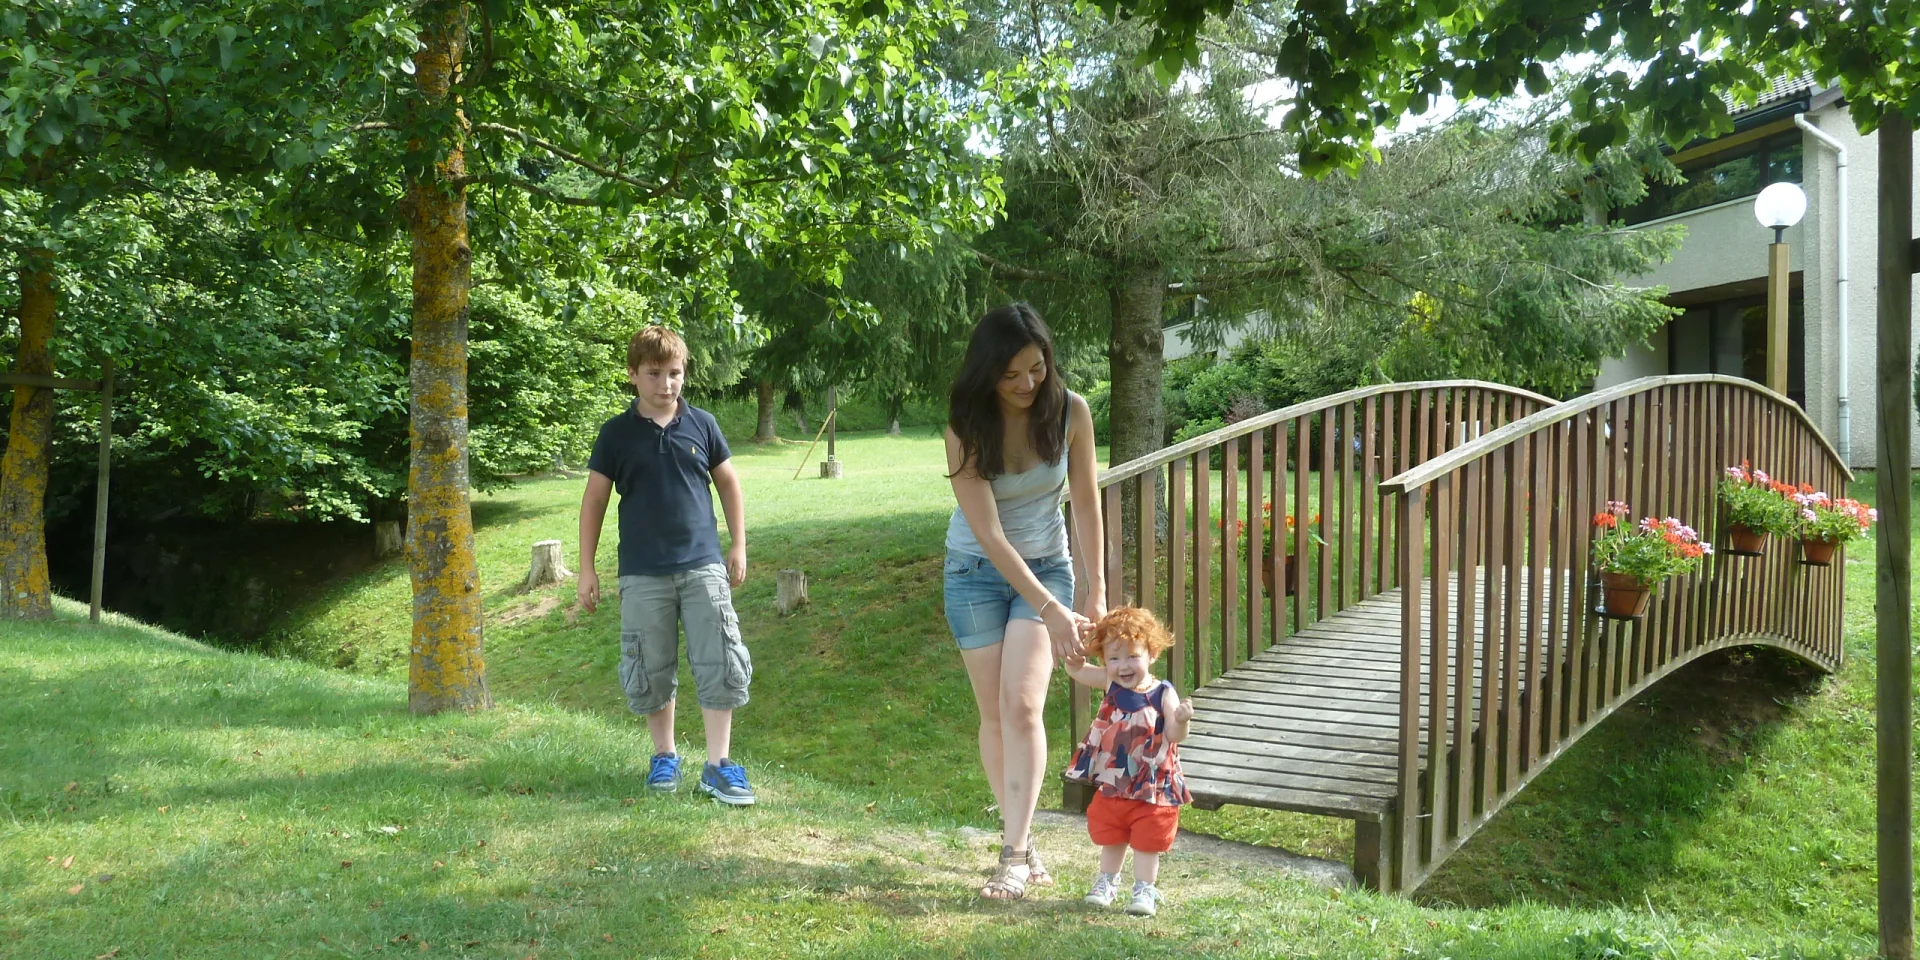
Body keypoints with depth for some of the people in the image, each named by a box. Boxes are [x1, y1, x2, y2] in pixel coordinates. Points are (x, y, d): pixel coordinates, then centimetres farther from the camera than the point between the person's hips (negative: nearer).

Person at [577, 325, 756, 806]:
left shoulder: (702, 424, 2)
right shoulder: (617, 434, -1)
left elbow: (728, 483, 13)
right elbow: (595, 500, 4)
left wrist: (738, 545, 10)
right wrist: (586, 568, 2)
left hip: (703, 566, 1)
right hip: (642, 573, 0)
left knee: (721, 664, -3)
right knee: (652, 671, 8)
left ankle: (718, 764, 5)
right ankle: (664, 756, 27)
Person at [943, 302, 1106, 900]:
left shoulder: (1070, 412, -14)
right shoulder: (967, 429, -19)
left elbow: (1086, 504, -2)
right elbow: (988, 534, -23)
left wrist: (1095, 591, 0)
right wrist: (1050, 610, -27)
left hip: (1047, 566, 0)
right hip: (978, 570, 0)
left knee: (1022, 705, -15)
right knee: (995, 714, 2)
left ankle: (1014, 856, -13)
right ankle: (1025, 846, 14)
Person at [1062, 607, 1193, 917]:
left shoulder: (1162, 693, -16)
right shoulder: (1110, 684, -4)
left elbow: (1174, 736, -17)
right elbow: (1076, 669, 5)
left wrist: (1181, 721, -38)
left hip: (1151, 787, -4)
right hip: (1111, 784, 4)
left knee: (1147, 843, 8)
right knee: (1110, 839, 19)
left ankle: (1144, 891, 23)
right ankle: (1107, 881, 38)